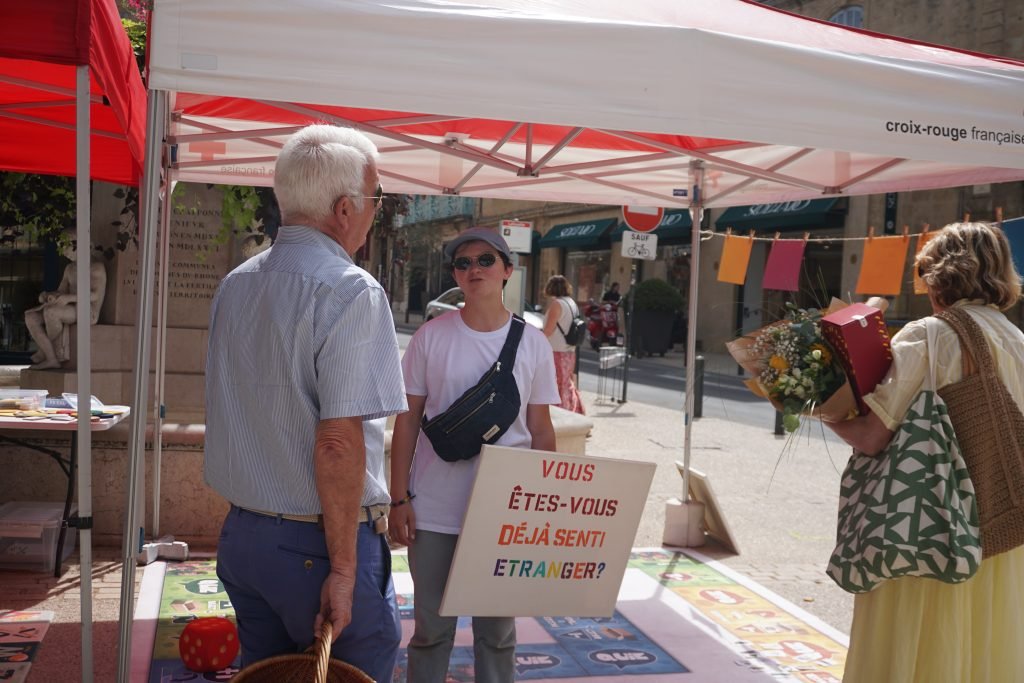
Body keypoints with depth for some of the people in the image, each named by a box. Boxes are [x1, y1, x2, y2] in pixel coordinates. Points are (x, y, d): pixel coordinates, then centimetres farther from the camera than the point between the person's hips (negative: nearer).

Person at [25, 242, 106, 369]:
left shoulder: (97, 267, -4)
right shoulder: (70, 268, 21)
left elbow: (96, 295, -17)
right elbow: (60, 293, 19)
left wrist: (69, 298, -28)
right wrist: (46, 295, -4)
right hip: (70, 312, 8)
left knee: (50, 311, -32)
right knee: (31, 317, -13)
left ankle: (44, 352, -11)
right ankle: (51, 359, -22)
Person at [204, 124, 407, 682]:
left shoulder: (235, 284, 7)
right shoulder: (350, 291, -17)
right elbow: (339, 443, -23)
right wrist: (343, 568, -17)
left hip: (241, 532, 8)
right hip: (317, 542, -7)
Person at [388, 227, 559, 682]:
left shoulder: (532, 343, 0)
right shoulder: (431, 336, -3)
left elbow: (541, 430, 5)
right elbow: (408, 421, 0)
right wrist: (399, 499, -4)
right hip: (434, 511, 0)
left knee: (497, 629, 14)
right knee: (431, 627, 12)